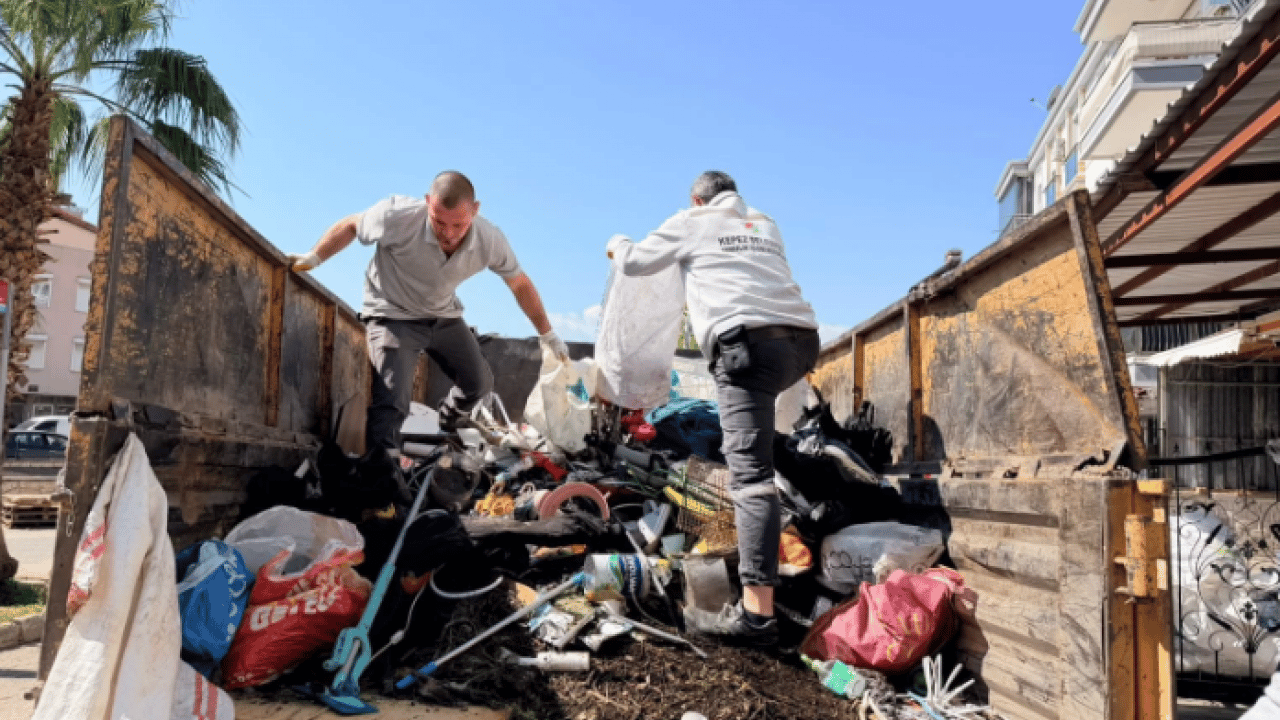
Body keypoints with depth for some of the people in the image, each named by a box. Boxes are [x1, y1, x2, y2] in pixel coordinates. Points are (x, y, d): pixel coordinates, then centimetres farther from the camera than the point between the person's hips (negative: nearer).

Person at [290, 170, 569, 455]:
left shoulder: (490, 240, -22)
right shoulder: (399, 216, -32)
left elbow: (520, 284, -5)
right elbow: (350, 226, -11)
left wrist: (547, 334, 3)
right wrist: (312, 258, -16)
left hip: (444, 316, 4)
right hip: (393, 315, -4)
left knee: (480, 383, 11)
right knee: (391, 403, -19)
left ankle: (448, 430, 41)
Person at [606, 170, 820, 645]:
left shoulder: (692, 221, 17)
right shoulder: (766, 226, 29)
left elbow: (634, 263, 25)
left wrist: (616, 245, 48)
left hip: (748, 344, -6)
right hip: (801, 341, 6)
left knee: (751, 475, -14)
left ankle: (756, 613, -21)